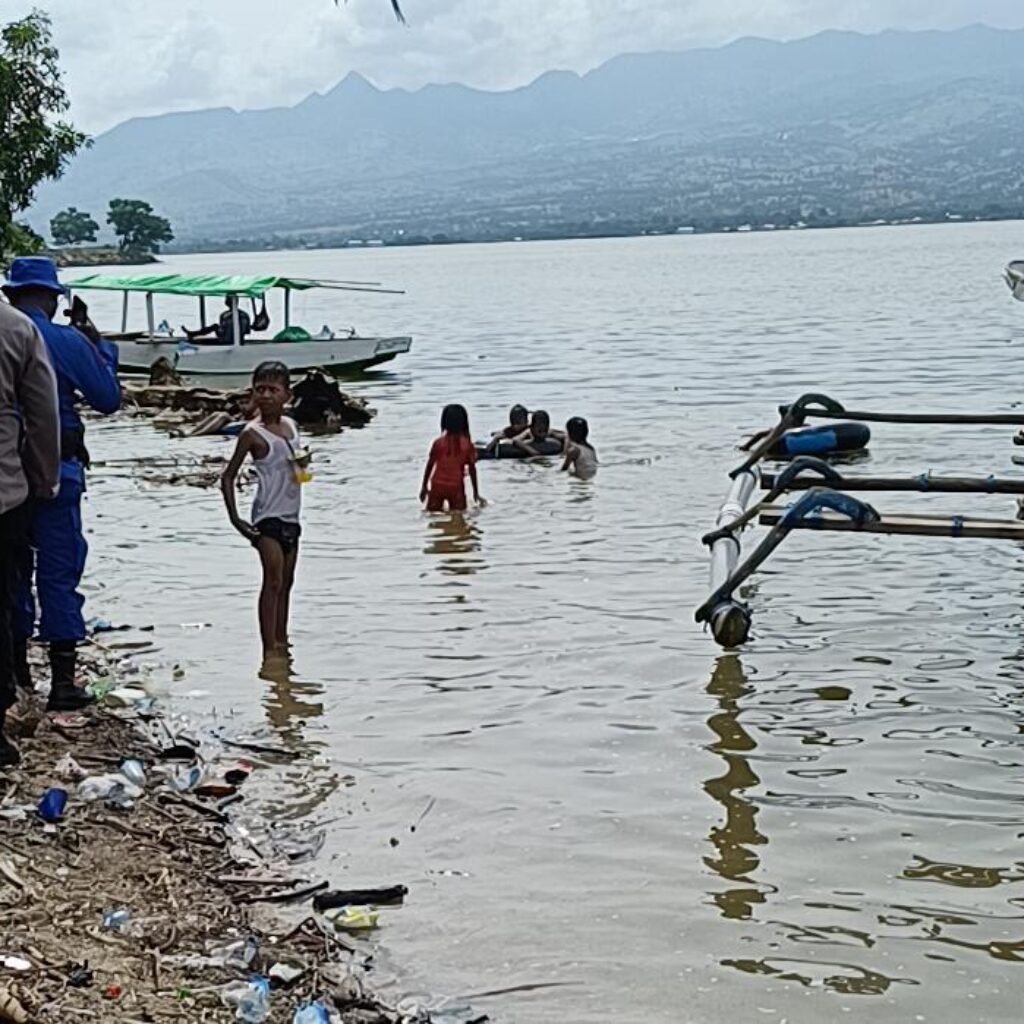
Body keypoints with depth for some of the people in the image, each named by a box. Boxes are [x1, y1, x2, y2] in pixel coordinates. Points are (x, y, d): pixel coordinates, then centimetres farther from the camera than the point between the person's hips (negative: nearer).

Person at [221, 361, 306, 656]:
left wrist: (303, 461, 6)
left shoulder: (291, 425, 9)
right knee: (273, 581, -11)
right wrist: (234, 519, -15)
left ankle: (281, 641, 22)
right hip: (267, 519, -7)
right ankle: (269, 647, -10)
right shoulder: (253, 433, -11)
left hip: (290, 518, 7)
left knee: (286, 583, 12)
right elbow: (228, 477, -10)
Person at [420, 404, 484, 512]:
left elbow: (430, 466, 0)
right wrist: (476, 492, 8)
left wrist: (424, 487, 11)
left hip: (438, 486, 1)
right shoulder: (467, 444, -5)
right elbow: (472, 469, -1)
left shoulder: (439, 443, -5)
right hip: (456, 487, 0)